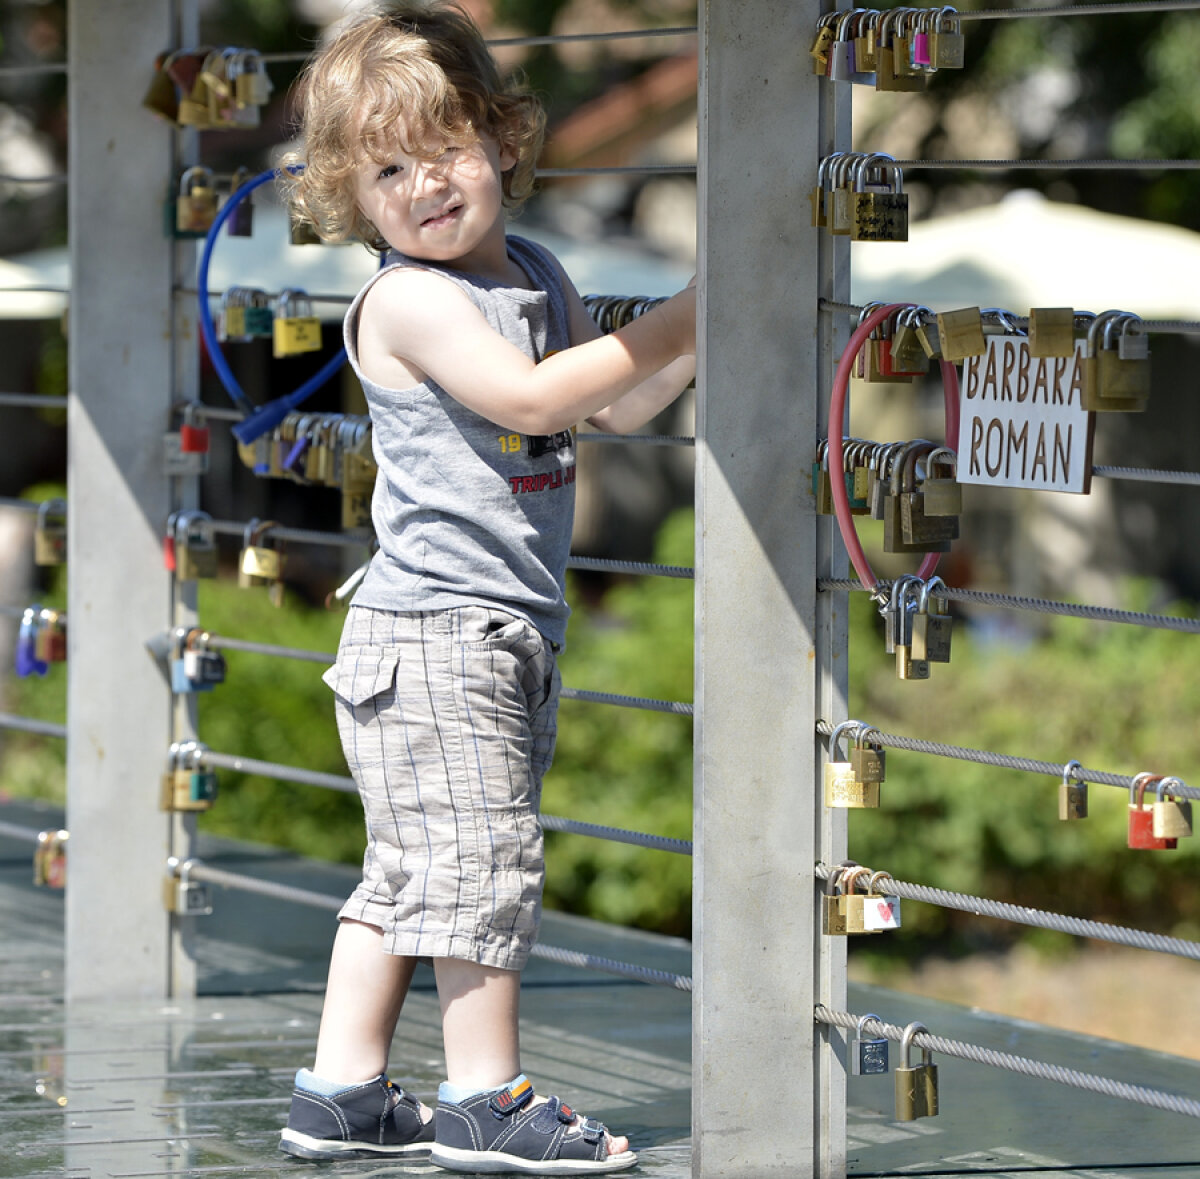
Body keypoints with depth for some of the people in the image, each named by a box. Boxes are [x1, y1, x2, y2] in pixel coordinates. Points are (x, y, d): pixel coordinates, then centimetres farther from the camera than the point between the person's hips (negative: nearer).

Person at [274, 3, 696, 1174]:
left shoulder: (535, 275, 13)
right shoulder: (406, 300, -14)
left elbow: (617, 407, 20)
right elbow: (532, 395, -23)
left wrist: (688, 344, 4)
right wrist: (678, 320, -20)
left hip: (514, 629, 9)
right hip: (431, 627, -9)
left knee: (411, 869, 13)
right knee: (480, 855, -8)